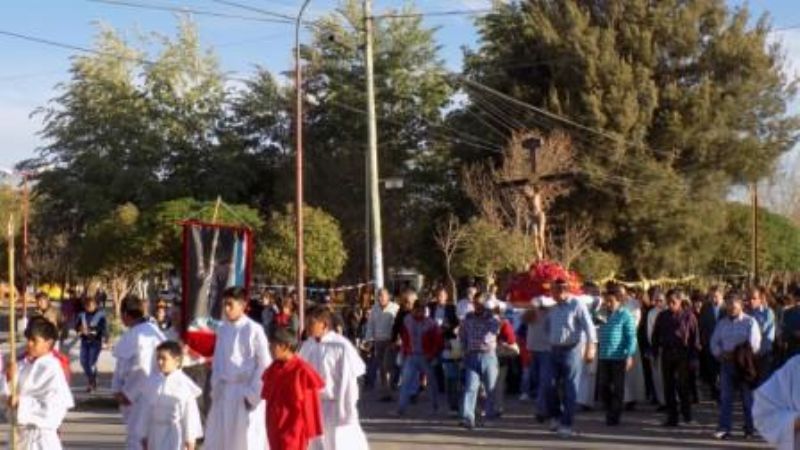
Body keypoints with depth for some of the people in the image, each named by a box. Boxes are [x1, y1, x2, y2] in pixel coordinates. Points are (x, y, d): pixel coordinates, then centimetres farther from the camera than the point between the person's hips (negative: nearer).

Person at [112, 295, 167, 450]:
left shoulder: (149, 334, -18)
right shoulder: (129, 334, 10)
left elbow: (144, 370, -21)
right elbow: (121, 365, 14)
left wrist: (129, 394, -16)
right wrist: (117, 390, 4)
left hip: (143, 395, -9)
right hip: (129, 394, 9)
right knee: (133, 434, 16)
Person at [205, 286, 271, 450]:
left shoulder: (254, 330, -10)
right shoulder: (222, 330, 8)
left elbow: (265, 364, -11)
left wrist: (253, 393, -12)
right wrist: (216, 388, 6)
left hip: (246, 392, -6)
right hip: (225, 392, 6)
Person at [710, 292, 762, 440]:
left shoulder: (750, 322, -2)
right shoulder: (722, 323, 13)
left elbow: (754, 345, -10)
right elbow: (714, 342, 14)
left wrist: (741, 355, -15)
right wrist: (720, 354, -3)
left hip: (744, 364, -4)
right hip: (727, 363, 4)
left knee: (748, 398, 5)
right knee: (725, 396, -1)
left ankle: (749, 429, 14)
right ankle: (724, 428, -1)